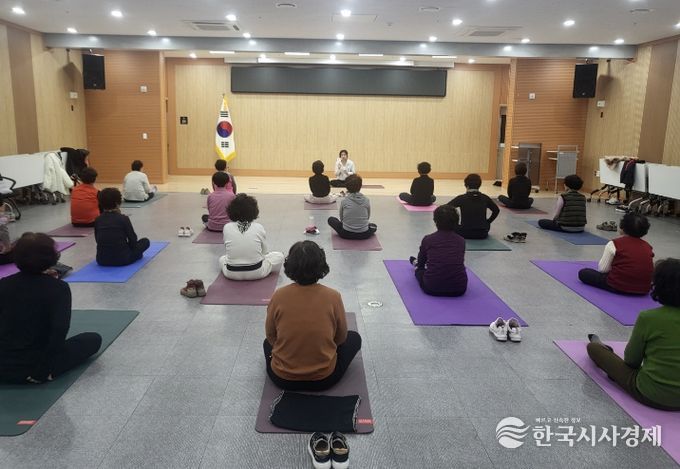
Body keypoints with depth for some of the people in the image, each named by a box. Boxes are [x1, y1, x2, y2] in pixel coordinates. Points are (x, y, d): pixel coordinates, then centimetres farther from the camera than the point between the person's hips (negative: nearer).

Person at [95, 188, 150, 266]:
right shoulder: (123, 218, -8)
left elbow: (98, 240, 11)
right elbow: (133, 239, -3)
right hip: (122, 259, -5)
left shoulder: (97, 220, 2)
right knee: (145, 241, 16)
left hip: (101, 260, 6)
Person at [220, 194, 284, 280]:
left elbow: (227, 248, 5)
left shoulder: (227, 228, -6)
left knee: (222, 259, 37)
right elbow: (264, 252, 2)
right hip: (256, 272, -2)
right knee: (279, 256, 20)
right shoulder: (259, 228, -9)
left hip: (231, 273, 2)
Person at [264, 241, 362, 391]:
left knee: (268, 343, 34)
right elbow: (341, 337, -1)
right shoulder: (333, 297, -16)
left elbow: (270, 336, 2)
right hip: (324, 379, -1)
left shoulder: (278, 296, -14)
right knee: (354, 338, 23)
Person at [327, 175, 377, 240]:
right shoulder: (366, 200, -8)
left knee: (331, 220, 23)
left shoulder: (344, 201, -10)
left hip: (346, 234, -2)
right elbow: (368, 217, 7)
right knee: (373, 226, 37)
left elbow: (341, 218, 5)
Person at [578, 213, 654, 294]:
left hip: (618, 287, -6)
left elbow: (602, 269, -7)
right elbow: (651, 271, 11)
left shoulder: (614, 244, -8)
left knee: (583, 273, 5)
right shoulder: (648, 247, 6)